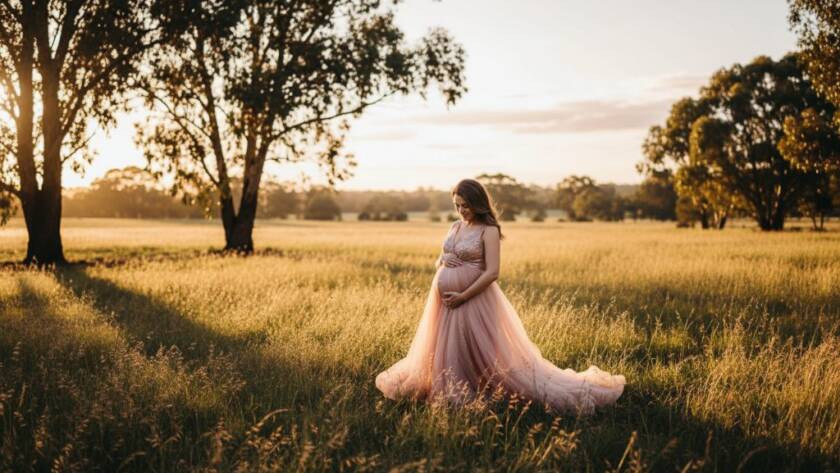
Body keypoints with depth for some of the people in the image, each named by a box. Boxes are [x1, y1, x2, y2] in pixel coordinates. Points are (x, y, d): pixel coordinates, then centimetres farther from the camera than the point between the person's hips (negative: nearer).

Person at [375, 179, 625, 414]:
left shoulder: (489, 231, -9)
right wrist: (441, 263, -4)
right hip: (445, 301, 7)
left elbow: (492, 272, -17)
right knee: (447, 352, 14)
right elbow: (440, 260, 21)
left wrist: (463, 296, -17)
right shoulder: (455, 227, 12)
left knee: (491, 354, -6)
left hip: (474, 299, -7)